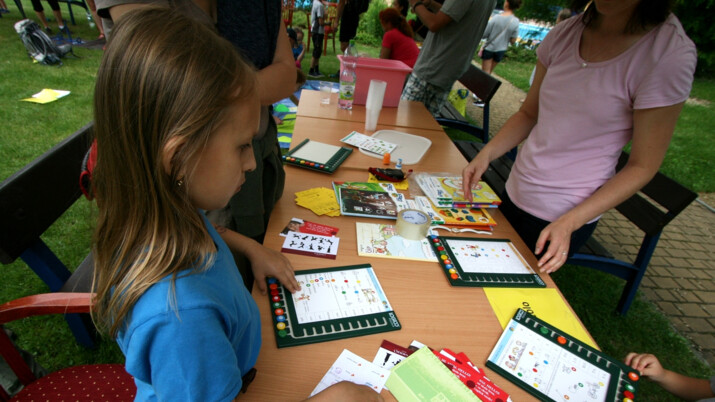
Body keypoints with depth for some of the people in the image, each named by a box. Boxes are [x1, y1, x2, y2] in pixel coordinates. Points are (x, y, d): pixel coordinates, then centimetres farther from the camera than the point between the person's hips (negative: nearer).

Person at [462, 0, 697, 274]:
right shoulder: (567, 33, -2)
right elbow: (528, 113, 7)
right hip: (514, 192, 5)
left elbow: (642, 167, -12)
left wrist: (569, 223, -22)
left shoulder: (670, 54, -17)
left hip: (560, 220, -5)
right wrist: (486, 154, -10)